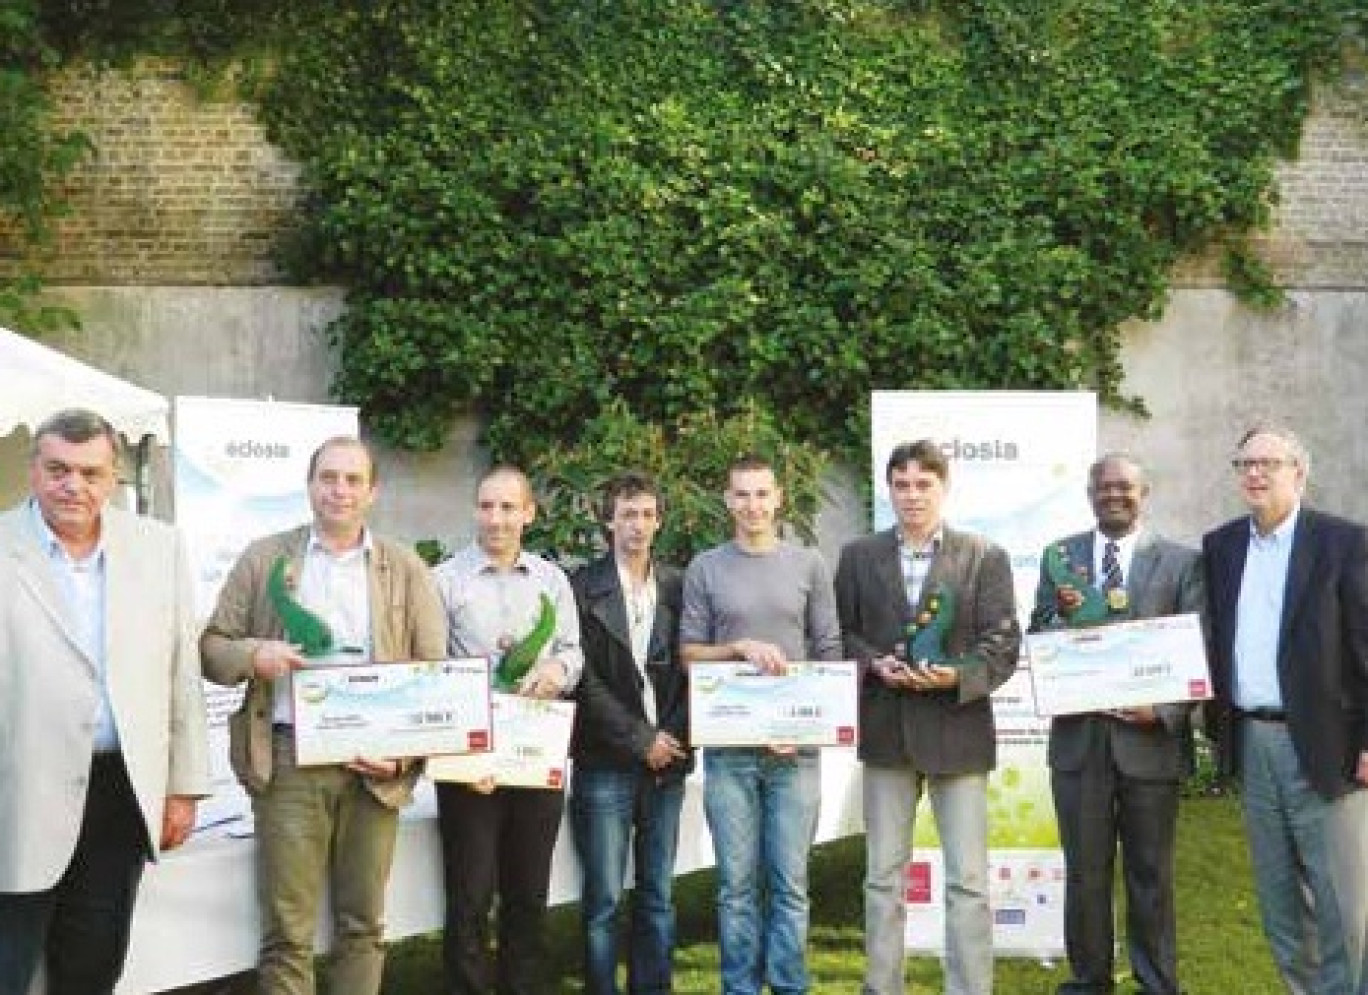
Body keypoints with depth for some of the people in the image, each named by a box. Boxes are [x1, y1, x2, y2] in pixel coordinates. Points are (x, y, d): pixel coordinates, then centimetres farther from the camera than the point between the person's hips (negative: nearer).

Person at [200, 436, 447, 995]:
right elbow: (210, 648, 8)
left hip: (373, 763, 1)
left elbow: (433, 673, 5)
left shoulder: (406, 569, 8)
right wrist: (254, 654, -14)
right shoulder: (264, 559, 7)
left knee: (363, 925, 9)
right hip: (289, 758, -1)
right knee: (287, 932, 0)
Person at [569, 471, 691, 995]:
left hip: (666, 761, 3)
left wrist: (672, 738, -5)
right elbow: (584, 679, -7)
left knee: (658, 897, 9)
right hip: (606, 764, -3)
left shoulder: (678, 586, 8)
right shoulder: (583, 587, -2)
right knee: (603, 901, -1)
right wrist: (641, 740, -9)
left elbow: (689, 671, 9)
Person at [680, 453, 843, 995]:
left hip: (796, 747, 0)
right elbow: (689, 653, 6)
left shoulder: (809, 564, 7)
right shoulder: (705, 569, 6)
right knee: (737, 884, 3)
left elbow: (830, 653, 7)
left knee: (790, 883, 2)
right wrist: (741, 649, -11)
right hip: (728, 748, 0)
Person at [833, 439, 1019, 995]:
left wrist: (956, 676, -21)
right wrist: (875, 663, -12)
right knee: (883, 878, 10)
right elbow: (841, 633, 7)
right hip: (885, 733, 2)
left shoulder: (985, 558, 1)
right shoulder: (858, 556, 8)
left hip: (958, 730, -2)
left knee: (968, 881, 1)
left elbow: (1003, 644, -4)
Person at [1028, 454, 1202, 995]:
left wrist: (1164, 711, -15)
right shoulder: (1061, 557, 6)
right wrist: (1062, 614, -15)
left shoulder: (1181, 561, 0)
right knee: (1084, 871, 10)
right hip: (1078, 738, 2)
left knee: (1151, 873, 10)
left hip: (1149, 737, -1)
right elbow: (1037, 643, 6)